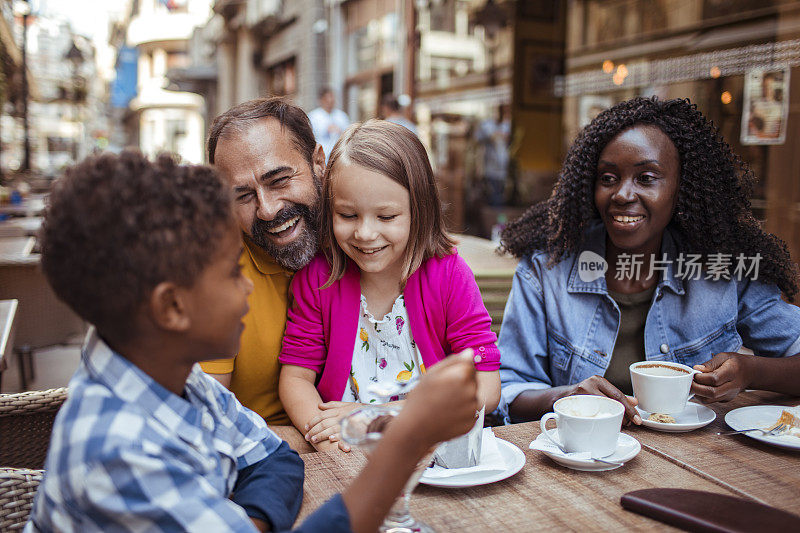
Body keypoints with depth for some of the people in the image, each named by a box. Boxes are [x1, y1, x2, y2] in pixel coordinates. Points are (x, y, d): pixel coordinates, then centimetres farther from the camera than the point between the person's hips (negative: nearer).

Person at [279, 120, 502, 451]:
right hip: (347, 465, 0)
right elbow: (296, 377, -3)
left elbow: (485, 390, -12)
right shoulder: (317, 277, -6)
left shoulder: (448, 275, -9)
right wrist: (326, 440, -23)